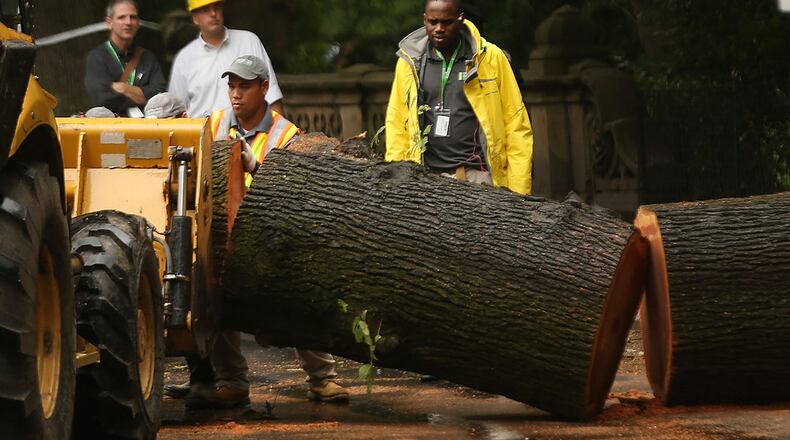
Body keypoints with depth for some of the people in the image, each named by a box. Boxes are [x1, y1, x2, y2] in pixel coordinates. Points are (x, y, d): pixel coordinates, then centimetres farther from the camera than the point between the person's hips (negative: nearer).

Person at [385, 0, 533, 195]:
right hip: (429, 178, 2)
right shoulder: (409, 62, 9)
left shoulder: (491, 57, 3)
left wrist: (518, 190, -3)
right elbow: (397, 125, 13)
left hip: (478, 177, -2)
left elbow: (516, 126, 3)